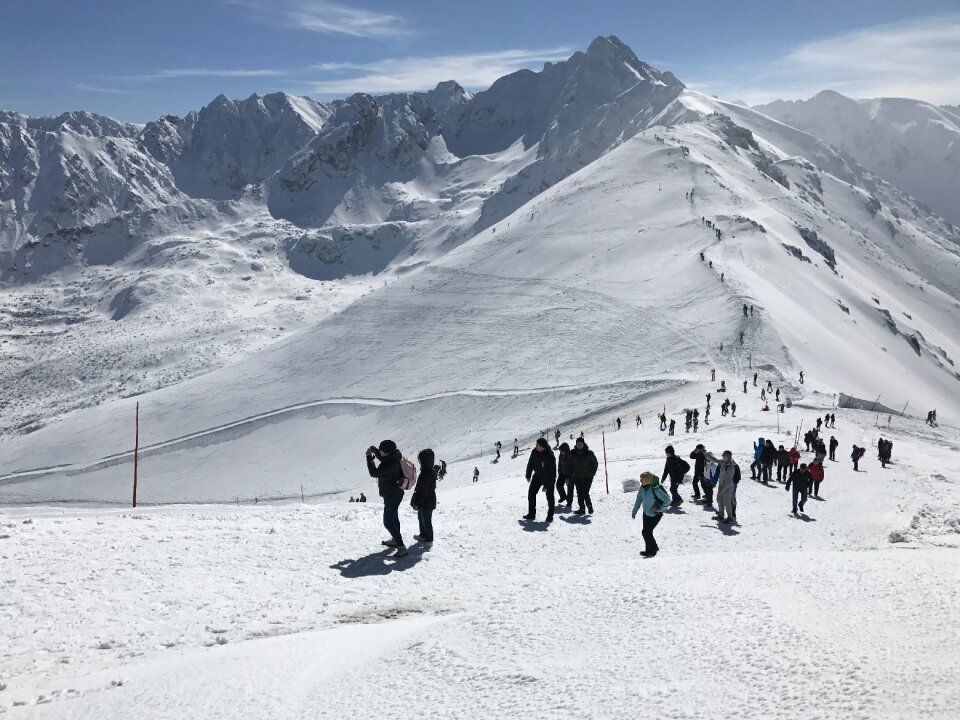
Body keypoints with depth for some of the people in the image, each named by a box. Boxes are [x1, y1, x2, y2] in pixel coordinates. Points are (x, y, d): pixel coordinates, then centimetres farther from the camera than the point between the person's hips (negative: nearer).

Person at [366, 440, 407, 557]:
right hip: (395, 493, 10)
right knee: (393, 517, 25)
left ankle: (401, 547, -5)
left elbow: (374, 473, -29)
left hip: (392, 496, -10)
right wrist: (375, 451, -1)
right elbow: (384, 459, 16)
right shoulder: (395, 454, -5)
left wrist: (369, 457, -21)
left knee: (388, 522, -7)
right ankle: (395, 540, 42)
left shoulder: (390, 464, -33)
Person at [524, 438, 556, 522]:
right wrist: (528, 475, 8)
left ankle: (550, 516, 17)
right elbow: (530, 464, 4)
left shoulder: (550, 457, -31)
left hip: (549, 478, -5)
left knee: (549, 496, 3)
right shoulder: (534, 452, -14)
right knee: (531, 493, -2)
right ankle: (532, 514, 6)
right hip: (537, 476, 5)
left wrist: (546, 486, -24)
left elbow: (552, 473, -26)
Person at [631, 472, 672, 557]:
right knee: (646, 532, 10)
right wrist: (635, 511, 6)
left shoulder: (655, 489, -28)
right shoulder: (642, 488, -8)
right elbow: (639, 499, 8)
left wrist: (659, 509, -20)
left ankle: (651, 551, 9)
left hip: (655, 515, -7)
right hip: (646, 513, 7)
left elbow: (667, 500, -19)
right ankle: (654, 548, 31)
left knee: (646, 532, -10)